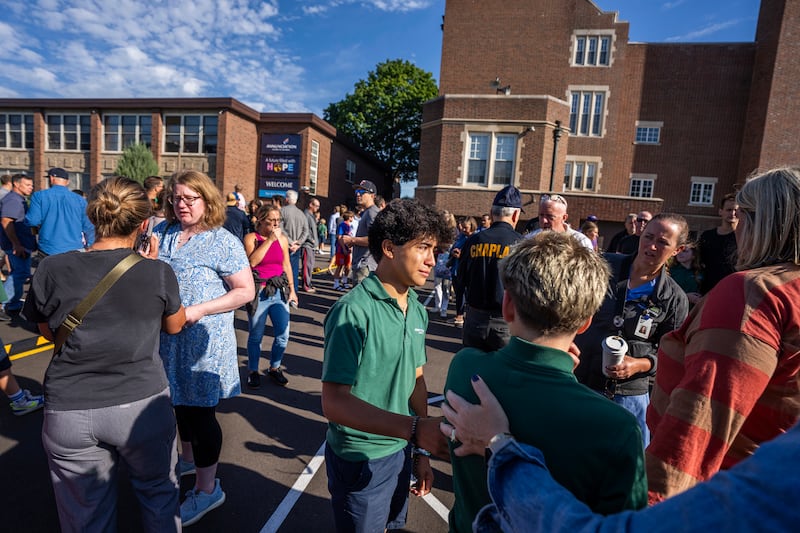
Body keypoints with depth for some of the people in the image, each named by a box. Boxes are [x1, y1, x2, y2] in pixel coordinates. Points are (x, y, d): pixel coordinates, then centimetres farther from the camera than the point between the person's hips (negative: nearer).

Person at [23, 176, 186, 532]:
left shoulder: (52, 269, -8)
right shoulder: (158, 272, -11)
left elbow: (48, 331, 10)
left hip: (69, 412, 2)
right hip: (142, 405, -1)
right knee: (158, 495, 24)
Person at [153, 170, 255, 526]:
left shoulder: (223, 242, -12)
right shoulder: (162, 233, 6)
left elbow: (246, 291, -15)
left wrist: (199, 310, -21)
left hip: (202, 342, -6)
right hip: (168, 340, 6)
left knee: (199, 411, 3)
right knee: (181, 403, 22)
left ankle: (207, 489, 21)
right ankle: (188, 458, 47)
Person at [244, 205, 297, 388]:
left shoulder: (283, 239, 7)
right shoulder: (251, 238, -3)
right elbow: (252, 261, -19)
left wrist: (291, 289, 13)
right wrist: (270, 240, -16)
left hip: (279, 291, 4)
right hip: (259, 292, -3)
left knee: (283, 335, 4)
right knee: (256, 336, 5)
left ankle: (274, 368, 26)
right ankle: (253, 371, 25)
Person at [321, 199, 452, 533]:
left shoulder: (417, 311, -2)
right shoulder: (353, 311, -24)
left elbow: (416, 380, 6)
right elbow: (334, 402, -27)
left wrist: (422, 451, 8)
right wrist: (415, 428, -37)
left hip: (401, 451, 6)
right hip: (361, 459, -6)